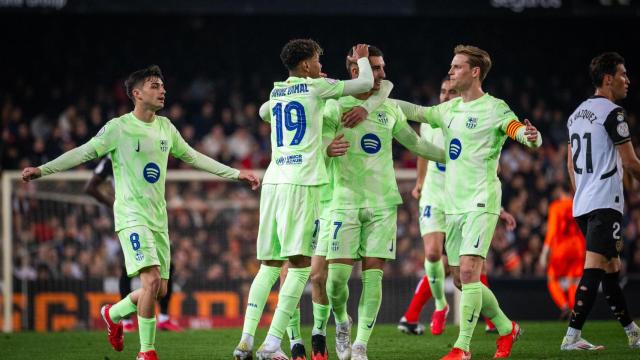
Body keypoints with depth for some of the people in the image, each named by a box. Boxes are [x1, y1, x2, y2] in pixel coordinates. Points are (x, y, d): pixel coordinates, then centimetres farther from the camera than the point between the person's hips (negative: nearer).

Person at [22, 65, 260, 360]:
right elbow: (83, 153, -5)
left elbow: (192, 157, 22)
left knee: (160, 291, 6)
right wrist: (42, 170, -15)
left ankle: (114, 314, 34)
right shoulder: (119, 128, -7)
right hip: (132, 217, -7)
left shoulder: (165, 127, 11)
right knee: (152, 279, -20)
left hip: (158, 219, 7)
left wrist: (236, 174, 24)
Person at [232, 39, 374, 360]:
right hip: (301, 183, -7)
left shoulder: (276, 93, 17)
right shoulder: (315, 87, 1)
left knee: (269, 265, 11)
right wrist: (362, 58, 27)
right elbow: (366, 83, 6)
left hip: (273, 181, 7)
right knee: (300, 265, -6)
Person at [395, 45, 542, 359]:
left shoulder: (494, 109, -7)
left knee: (468, 271, -17)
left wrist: (531, 137, -41)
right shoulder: (450, 109, 14)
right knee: (461, 279, 9)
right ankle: (506, 328, 27)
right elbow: (416, 112, 24)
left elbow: (520, 131, -19)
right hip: (453, 204, 8)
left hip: (480, 203, -8)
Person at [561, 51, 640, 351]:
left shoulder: (576, 114, 16)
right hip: (605, 203, -9)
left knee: (611, 268, 16)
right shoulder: (612, 112, -10)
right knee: (594, 269, -13)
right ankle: (572, 336, -20)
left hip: (582, 204, 9)